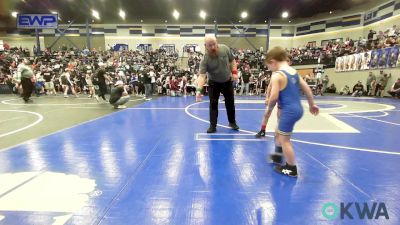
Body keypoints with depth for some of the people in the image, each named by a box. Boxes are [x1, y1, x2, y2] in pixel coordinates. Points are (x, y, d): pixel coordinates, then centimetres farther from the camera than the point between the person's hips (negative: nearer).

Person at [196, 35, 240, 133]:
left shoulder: (225, 49, -16)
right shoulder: (205, 59, -26)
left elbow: (232, 61, 0)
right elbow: (202, 75, -34)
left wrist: (234, 72, -10)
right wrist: (199, 90, -47)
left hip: (227, 81, 3)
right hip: (214, 83, -2)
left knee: (230, 103, 11)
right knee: (213, 104, -3)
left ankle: (232, 122, 30)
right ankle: (213, 125, 10)